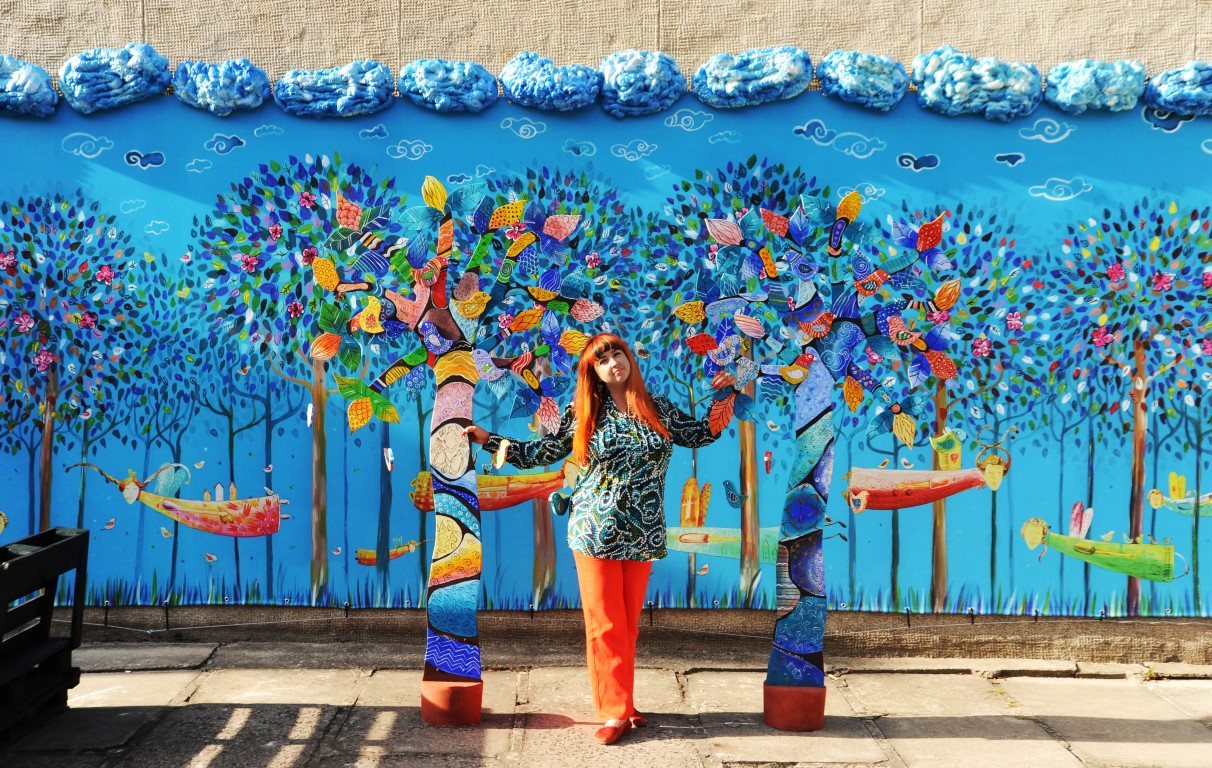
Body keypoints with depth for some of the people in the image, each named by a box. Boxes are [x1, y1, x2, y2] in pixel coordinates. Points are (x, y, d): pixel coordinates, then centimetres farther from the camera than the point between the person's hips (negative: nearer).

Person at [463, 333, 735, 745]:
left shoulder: (658, 408, 5)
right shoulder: (583, 413, 0)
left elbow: (699, 434, 18)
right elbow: (544, 451, 6)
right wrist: (489, 439, 2)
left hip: (643, 536, 2)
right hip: (597, 532, -2)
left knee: (628, 626, 8)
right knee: (605, 625, -1)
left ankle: (623, 705, 20)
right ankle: (615, 713, 6)